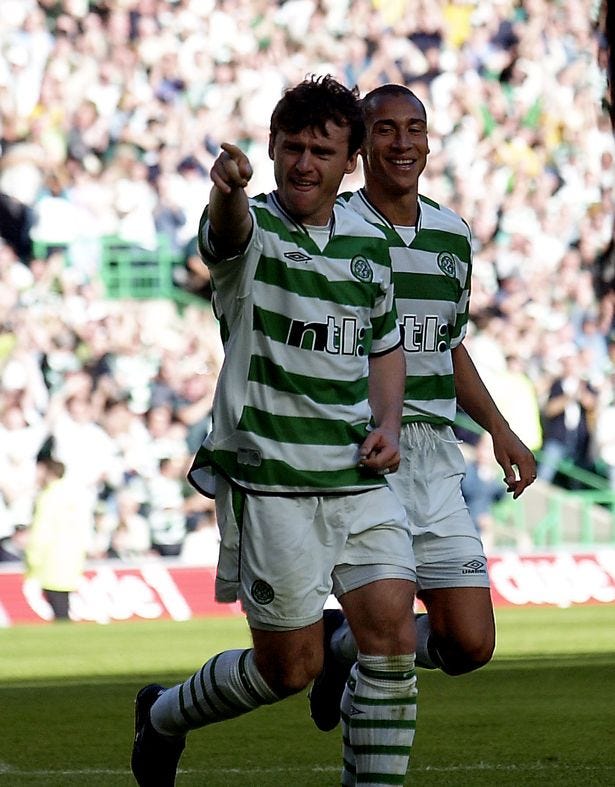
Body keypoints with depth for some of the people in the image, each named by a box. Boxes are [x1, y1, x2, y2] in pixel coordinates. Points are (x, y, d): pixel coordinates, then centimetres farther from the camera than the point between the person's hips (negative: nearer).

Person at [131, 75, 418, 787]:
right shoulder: (250, 228, -7)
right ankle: (164, 716, 30)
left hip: (357, 477, 5)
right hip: (269, 480, -5)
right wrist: (227, 188, -58)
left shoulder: (370, 242, 10)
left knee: (392, 637, -9)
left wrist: (386, 424, 4)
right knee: (290, 667, 1)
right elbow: (227, 229, -33)